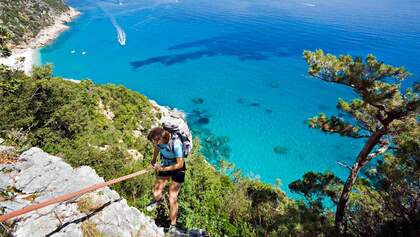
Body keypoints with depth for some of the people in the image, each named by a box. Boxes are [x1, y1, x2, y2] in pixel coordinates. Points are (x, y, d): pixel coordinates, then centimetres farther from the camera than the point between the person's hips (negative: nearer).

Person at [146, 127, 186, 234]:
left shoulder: (176, 143, -37)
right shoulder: (159, 140, -20)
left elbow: (180, 164, -29)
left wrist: (163, 168, -22)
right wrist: (153, 160, 20)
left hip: (177, 169, -5)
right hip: (164, 165, 5)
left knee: (172, 198, -5)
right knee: (156, 193, 7)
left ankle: (173, 225, 16)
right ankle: (157, 200, 47)